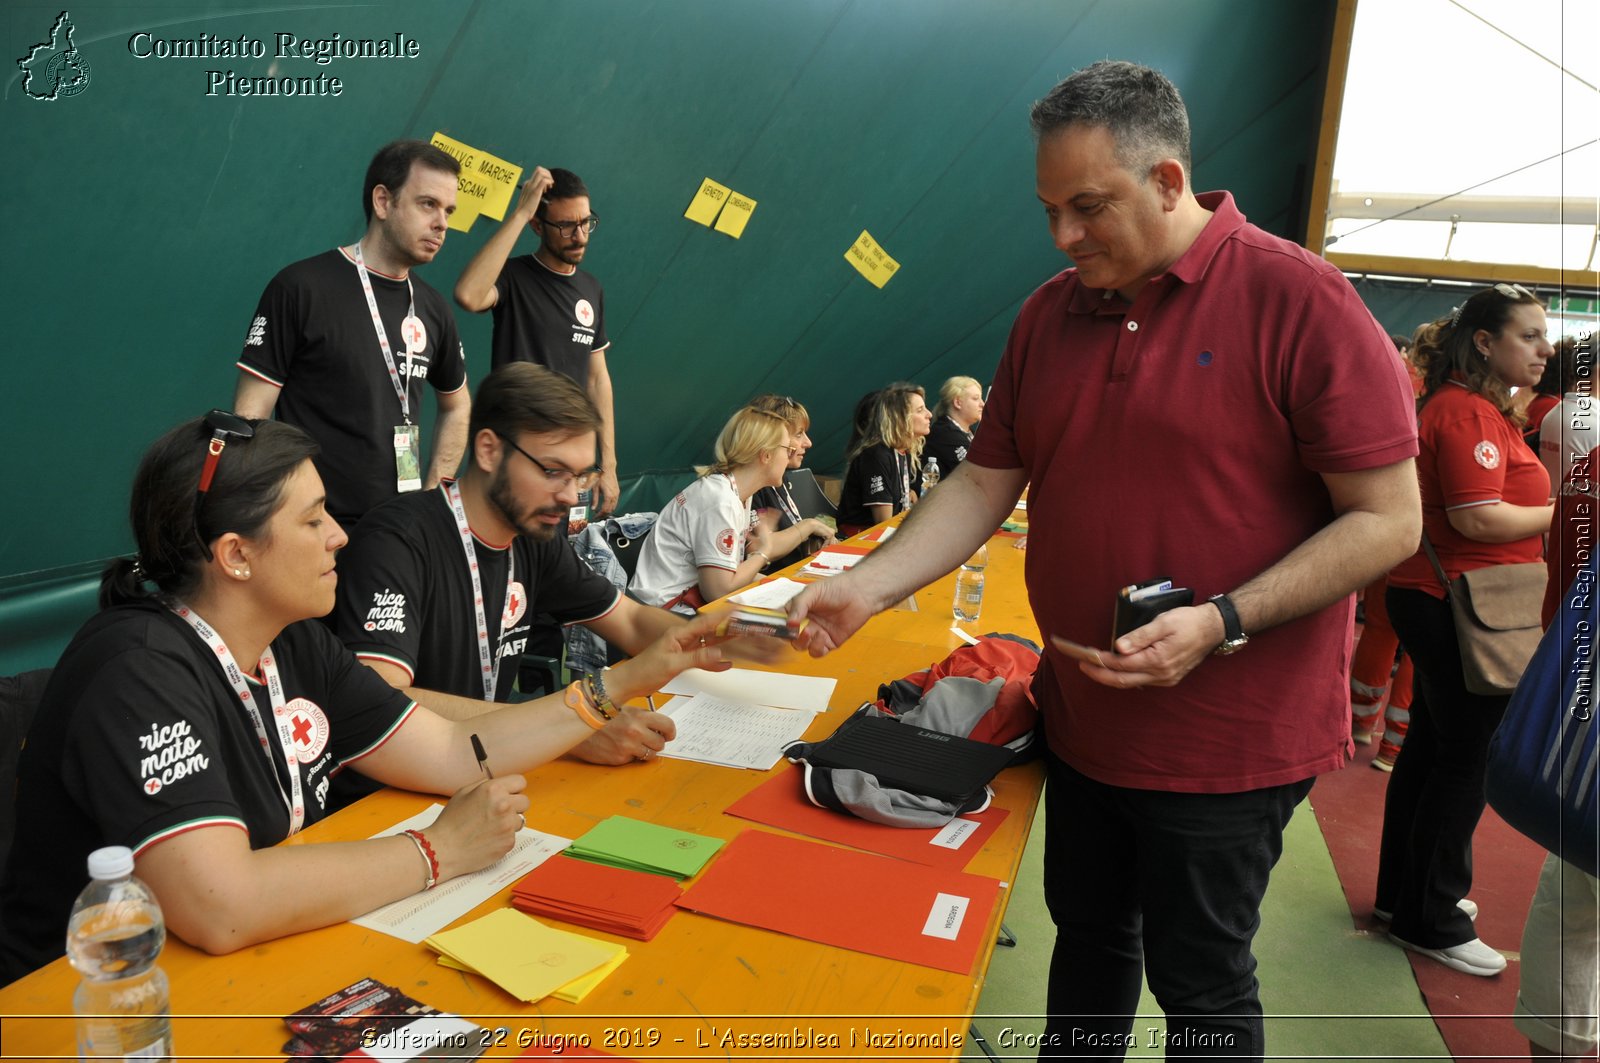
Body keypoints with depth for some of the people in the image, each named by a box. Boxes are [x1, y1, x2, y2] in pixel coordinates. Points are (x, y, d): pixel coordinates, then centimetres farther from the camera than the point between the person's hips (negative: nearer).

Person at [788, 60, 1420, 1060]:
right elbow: (985, 482, 4)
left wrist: (1220, 623, -25)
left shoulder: (1302, 301, -16)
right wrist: (863, 588, -8)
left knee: (1199, 977, 12)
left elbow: (1388, 521, -15)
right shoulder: (1050, 313, 3)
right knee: (1088, 933, 23)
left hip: (1227, 739, -5)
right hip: (1080, 716, 6)